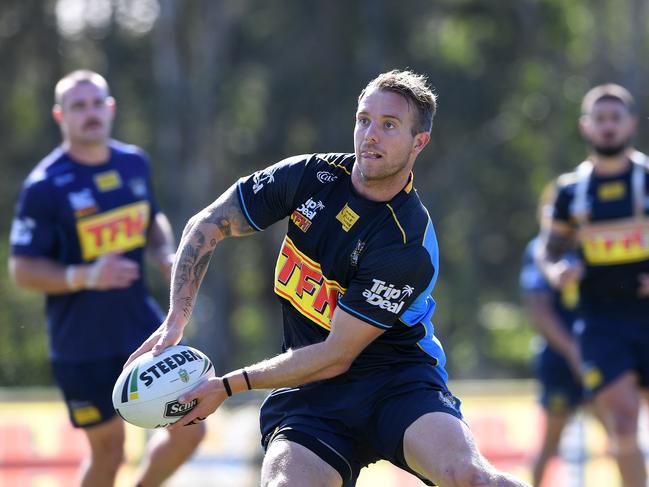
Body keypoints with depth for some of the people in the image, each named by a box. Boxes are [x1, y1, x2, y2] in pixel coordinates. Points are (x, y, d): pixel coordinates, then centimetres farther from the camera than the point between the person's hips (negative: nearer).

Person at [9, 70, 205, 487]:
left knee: (189, 430, 1)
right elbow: (22, 270, -13)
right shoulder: (44, 186, -14)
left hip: (144, 328, 5)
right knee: (108, 452, 3)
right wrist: (85, 276, -28)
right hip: (83, 346, -5)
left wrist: (166, 253, 1)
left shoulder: (135, 163, 4)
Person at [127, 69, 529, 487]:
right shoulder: (310, 177, -3)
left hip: (396, 378, -4)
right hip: (310, 393, 4)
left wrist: (227, 386, -12)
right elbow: (208, 225, 9)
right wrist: (175, 321, -4)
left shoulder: (407, 247, -20)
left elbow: (336, 357, -17)